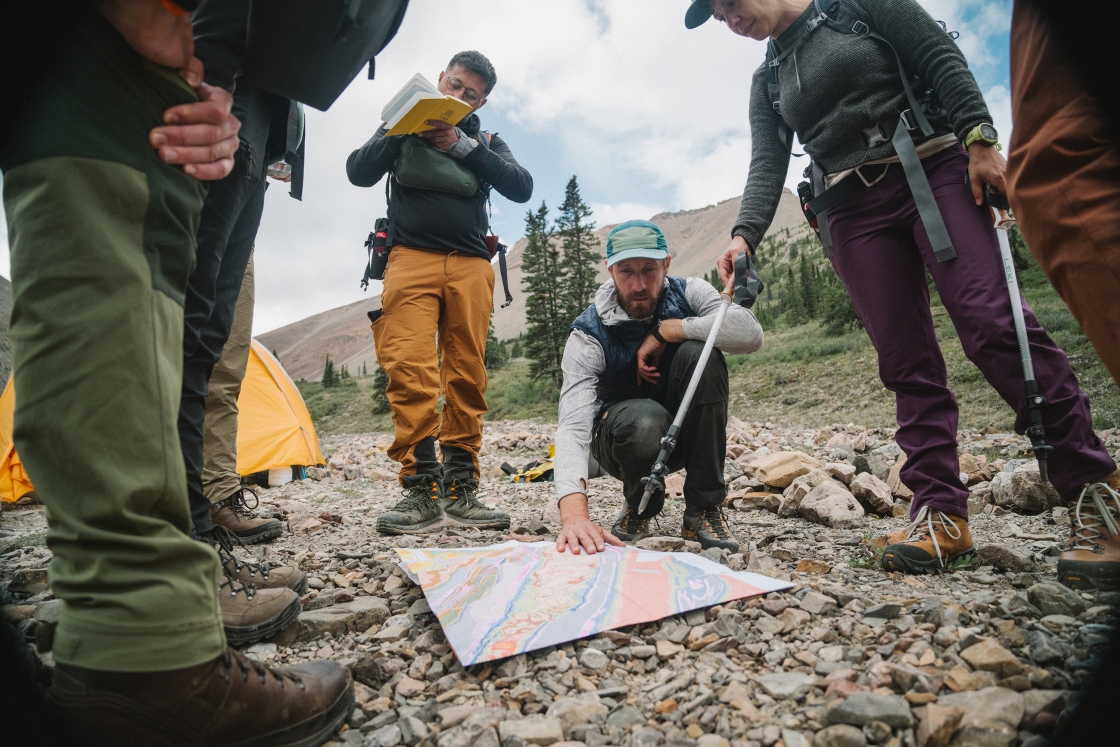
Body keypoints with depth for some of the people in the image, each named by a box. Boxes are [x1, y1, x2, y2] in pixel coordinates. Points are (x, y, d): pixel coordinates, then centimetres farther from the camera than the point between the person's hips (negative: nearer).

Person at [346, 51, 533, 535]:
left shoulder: (487, 142, 23)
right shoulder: (403, 127, 22)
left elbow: (521, 188, 5)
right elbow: (358, 173, 8)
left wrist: (462, 145, -2)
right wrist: (403, 130, -3)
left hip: (471, 265, 2)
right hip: (412, 257, -1)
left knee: (466, 376, -6)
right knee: (410, 369, -16)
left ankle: (460, 491, -2)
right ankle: (422, 490, -15)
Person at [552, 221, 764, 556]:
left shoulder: (689, 293, -13)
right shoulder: (589, 333, -20)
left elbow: (750, 333, -32)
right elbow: (573, 426, -33)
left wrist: (663, 331, -27)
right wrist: (574, 513, -48)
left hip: (687, 436, 3)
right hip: (625, 438, -2)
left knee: (698, 351, -26)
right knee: (644, 418, -37)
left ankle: (704, 508, -14)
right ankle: (639, 504, 0)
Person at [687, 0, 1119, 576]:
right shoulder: (767, 80, 20)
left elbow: (941, 57, 3)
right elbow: (767, 167, 8)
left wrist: (979, 139, -10)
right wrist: (745, 234, -10)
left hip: (933, 171, -3)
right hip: (852, 213, 3)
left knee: (992, 321, -18)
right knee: (906, 361, -6)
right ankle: (942, 513, -6)